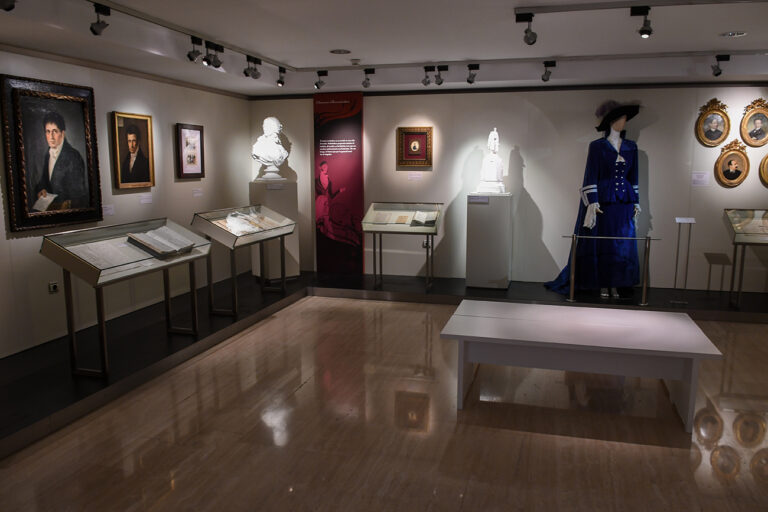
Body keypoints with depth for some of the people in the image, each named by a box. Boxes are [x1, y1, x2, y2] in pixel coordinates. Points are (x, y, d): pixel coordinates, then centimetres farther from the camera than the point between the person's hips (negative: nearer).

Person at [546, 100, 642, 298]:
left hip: (624, 204, 4)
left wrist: (636, 203, 9)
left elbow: (634, 178, 14)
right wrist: (592, 204, -14)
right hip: (603, 202, -4)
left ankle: (617, 285, 14)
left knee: (623, 245, 5)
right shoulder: (597, 146, -3)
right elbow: (591, 177, -7)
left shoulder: (631, 147, 10)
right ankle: (603, 285, 10)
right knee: (602, 244, 0)